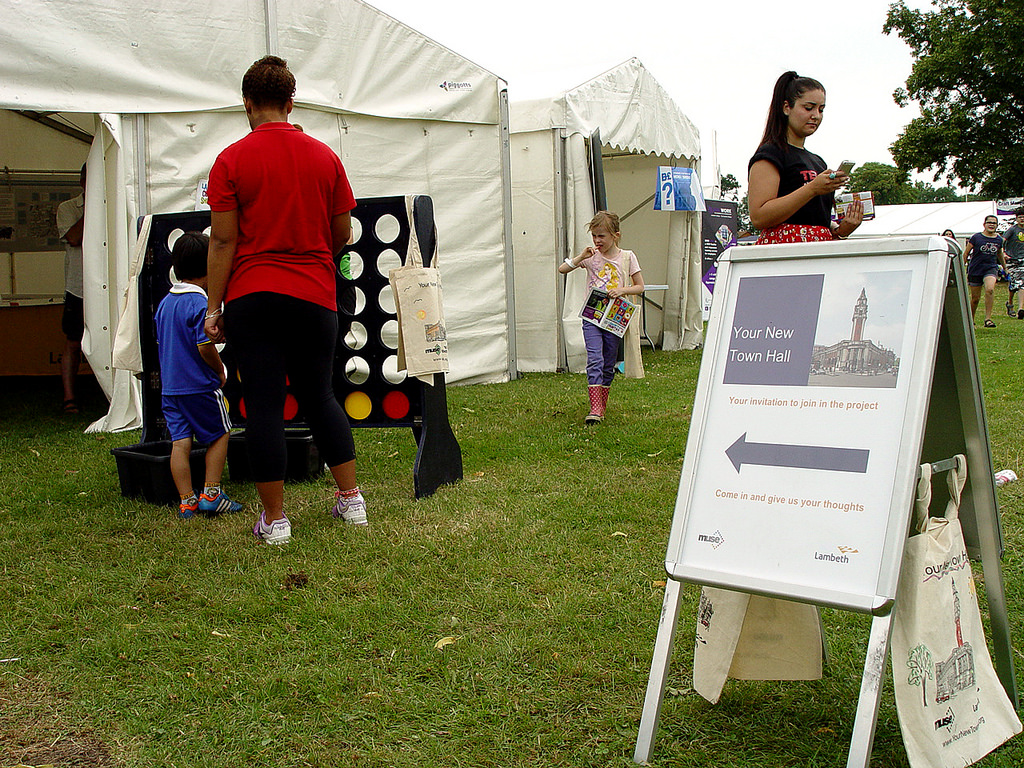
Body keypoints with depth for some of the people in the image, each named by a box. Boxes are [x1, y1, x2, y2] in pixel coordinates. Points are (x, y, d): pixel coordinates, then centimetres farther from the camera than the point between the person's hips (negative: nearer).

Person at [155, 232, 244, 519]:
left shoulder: (164, 302, 9)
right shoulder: (200, 304, -16)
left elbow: (161, 344, 15)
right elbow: (205, 346, -20)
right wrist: (221, 371, -4)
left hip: (169, 386, 7)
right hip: (200, 386, -6)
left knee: (180, 441, 5)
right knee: (219, 434, 10)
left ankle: (187, 501, 7)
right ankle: (211, 494, 8)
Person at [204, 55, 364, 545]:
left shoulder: (232, 160, -4)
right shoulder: (324, 156, 5)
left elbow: (223, 240, -7)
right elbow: (343, 233, 10)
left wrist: (213, 307, -2)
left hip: (252, 297, -3)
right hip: (315, 297, 3)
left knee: (263, 403, 2)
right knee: (318, 396, 16)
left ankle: (274, 519, 6)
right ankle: (351, 499, 19)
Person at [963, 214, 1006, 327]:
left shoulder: (999, 240, 7)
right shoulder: (976, 237, -4)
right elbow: (965, 254, 2)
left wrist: (1005, 268, 33)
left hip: (991, 268, 1)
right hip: (975, 270, -1)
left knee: (990, 289, -28)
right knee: (975, 298, 4)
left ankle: (988, 318, -23)